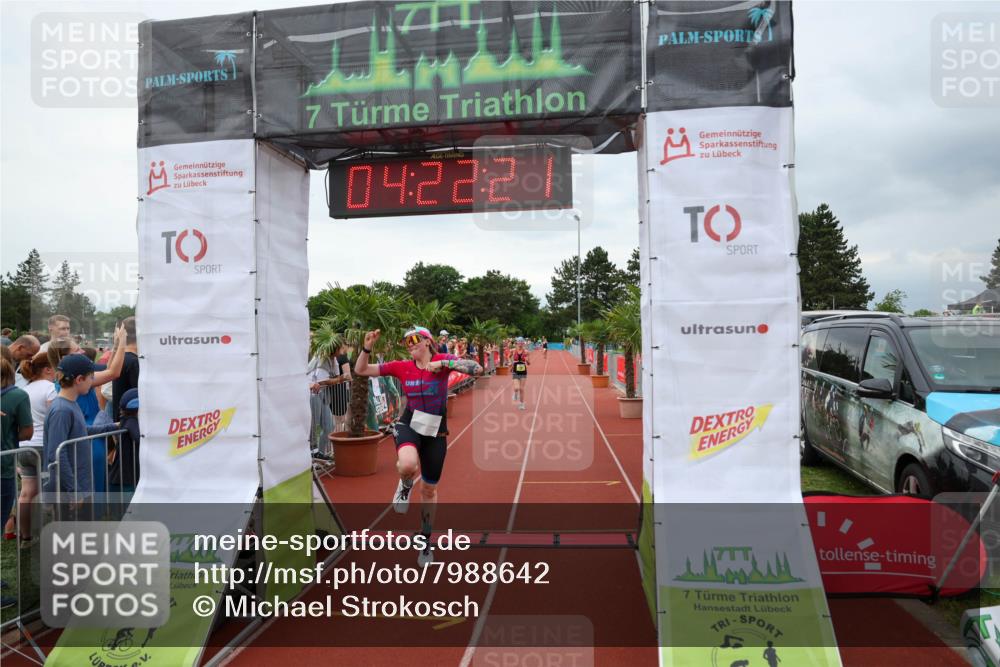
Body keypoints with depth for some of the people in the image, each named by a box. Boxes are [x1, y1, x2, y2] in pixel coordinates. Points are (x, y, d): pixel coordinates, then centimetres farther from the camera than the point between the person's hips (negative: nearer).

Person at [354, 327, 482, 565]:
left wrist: (444, 363, -28)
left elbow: (477, 369, -22)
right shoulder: (402, 367, -1)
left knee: (429, 489, 13)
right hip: (409, 425, 0)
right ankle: (406, 484, 3)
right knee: (408, 465, -35)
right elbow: (361, 370, 3)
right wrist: (367, 347, -14)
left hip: (435, 432, 0)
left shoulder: (443, 360, -8)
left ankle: (425, 541, 36)